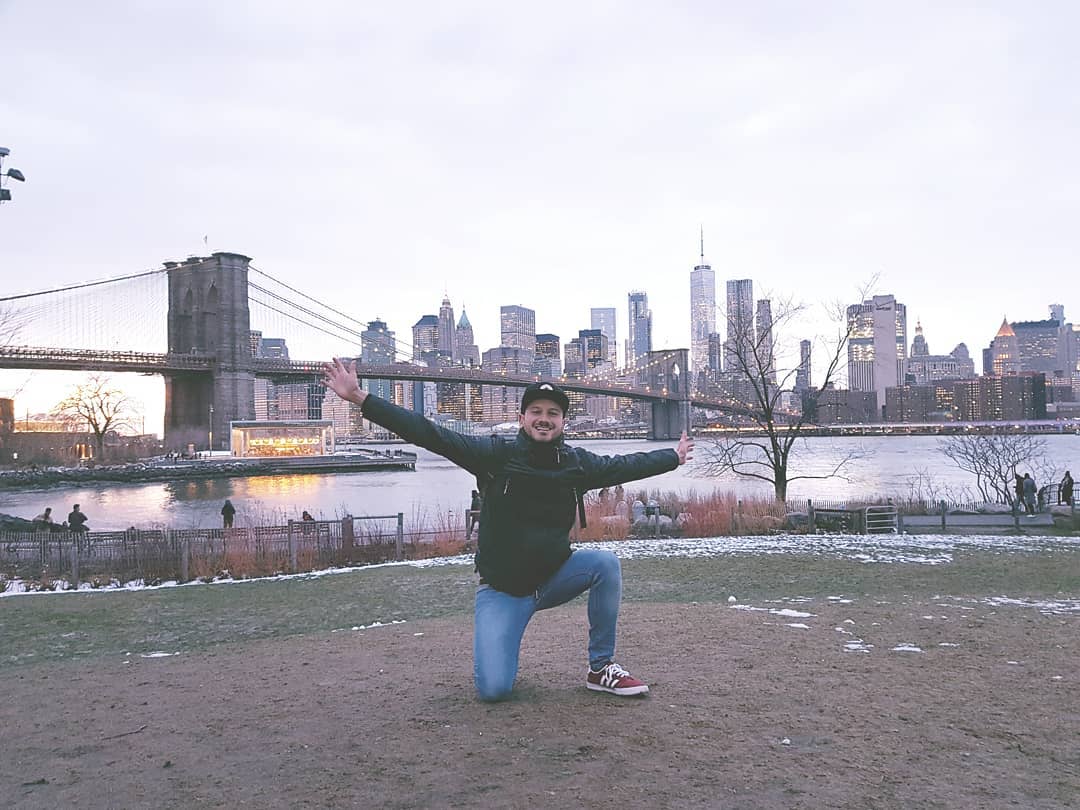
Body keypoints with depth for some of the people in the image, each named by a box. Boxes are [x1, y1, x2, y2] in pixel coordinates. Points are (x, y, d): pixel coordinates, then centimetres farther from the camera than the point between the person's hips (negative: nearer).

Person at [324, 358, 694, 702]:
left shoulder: (578, 464, -2)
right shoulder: (496, 454, -13)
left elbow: (625, 465, 17)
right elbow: (428, 433, -19)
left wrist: (674, 456, 29)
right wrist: (360, 398, -27)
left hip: (554, 577, 3)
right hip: (501, 590, -3)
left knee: (605, 563, -25)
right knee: (493, 689, -17)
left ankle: (601, 668, -8)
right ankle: (499, 652, 22)